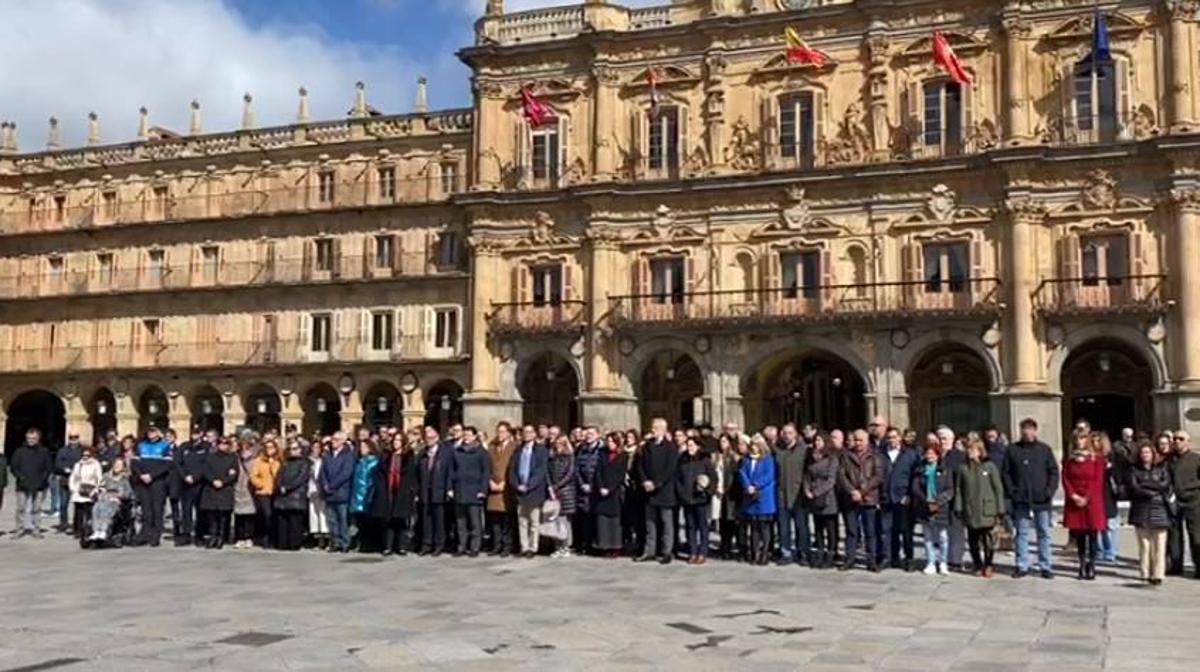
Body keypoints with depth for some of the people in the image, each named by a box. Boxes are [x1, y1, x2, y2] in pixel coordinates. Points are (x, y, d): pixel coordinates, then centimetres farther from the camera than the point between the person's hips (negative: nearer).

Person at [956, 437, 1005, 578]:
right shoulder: (963, 468, 6)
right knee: (972, 540, 6)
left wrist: (1000, 509, -2)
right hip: (970, 511, 3)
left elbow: (998, 488, 0)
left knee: (986, 538, -2)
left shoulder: (990, 466, 0)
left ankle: (989, 565, 15)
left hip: (986, 511, -3)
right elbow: (959, 489, 8)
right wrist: (958, 508, 1)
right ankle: (978, 565, 20)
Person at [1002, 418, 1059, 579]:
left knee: (1044, 533, 5)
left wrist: (1050, 491, -7)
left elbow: (1054, 472, 4)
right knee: (1021, 533, 7)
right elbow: (1005, 472, 5)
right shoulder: (1012, 449, 3)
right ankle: (1021, 566, 13)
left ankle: (1045, 566, 12)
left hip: (1042, 499, 0)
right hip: (1021, 499, 0)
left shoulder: (1044, 449, 3)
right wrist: (1011, 491, -5)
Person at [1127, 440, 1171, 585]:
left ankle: (1158, 574, -8)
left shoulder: (1161, 468, 12)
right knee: (1144, 544, -1)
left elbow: (1166, 484, -4)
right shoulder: (1134, 469, 9)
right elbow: (1134, 488, -4)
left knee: (1159, 544, -7)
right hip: (1141, 511, 0)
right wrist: (1154, 493, -7)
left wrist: (1145, 484, -7)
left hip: (1159, 510, 0)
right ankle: (1145, 573, 4)